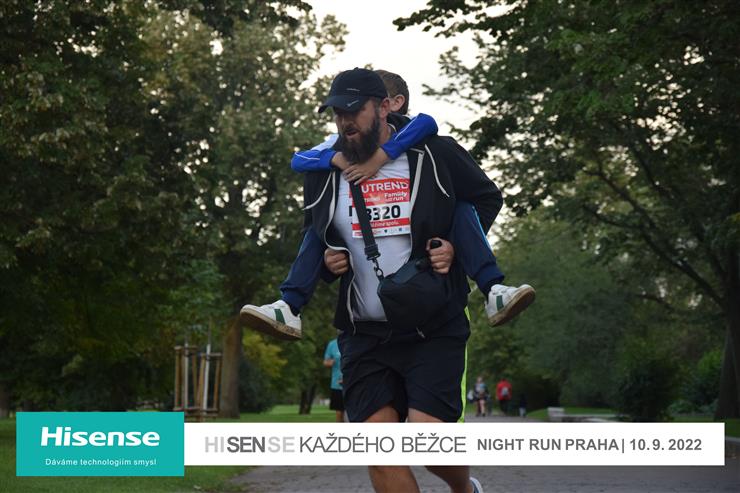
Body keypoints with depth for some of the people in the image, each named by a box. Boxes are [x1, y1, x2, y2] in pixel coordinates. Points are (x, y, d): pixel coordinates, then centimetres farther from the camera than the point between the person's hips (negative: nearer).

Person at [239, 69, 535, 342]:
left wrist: (380, 157, -42)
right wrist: (337, 159, -30)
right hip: (365, 235, 3)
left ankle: (493, 291, -39)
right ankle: (289, 309, -23)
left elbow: (427, 123, -33)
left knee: (459, 205, -25)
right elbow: (298, 160, -10)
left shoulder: (407, 130, -6)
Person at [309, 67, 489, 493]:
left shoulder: (434, 155, -5)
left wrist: (456, 246, -5)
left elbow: (488, 198, 10)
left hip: (433, 329, -3)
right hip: (364, 334, 4)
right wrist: (326, 262, 1)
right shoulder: (325, 172, 5)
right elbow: (313, 233, 23)